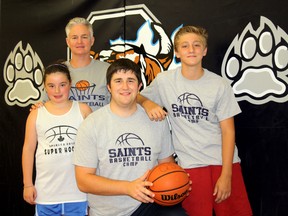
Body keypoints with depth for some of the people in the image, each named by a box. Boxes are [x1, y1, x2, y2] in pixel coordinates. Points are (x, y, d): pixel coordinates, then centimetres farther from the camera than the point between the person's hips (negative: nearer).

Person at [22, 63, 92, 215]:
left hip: (77, 190, -1)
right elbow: (28, 149, 4)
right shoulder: (36, 114, 1)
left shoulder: (83, 110, -2)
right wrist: (28, 184, 2)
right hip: (46, 192, 1)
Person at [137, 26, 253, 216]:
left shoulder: (220, 85, -3)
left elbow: (228, 131, -2)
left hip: (224, 161, 1)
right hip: (189, 164, 0)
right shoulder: (164, 81, -2)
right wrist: (147, 103, -13)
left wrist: (226, 175, -7)